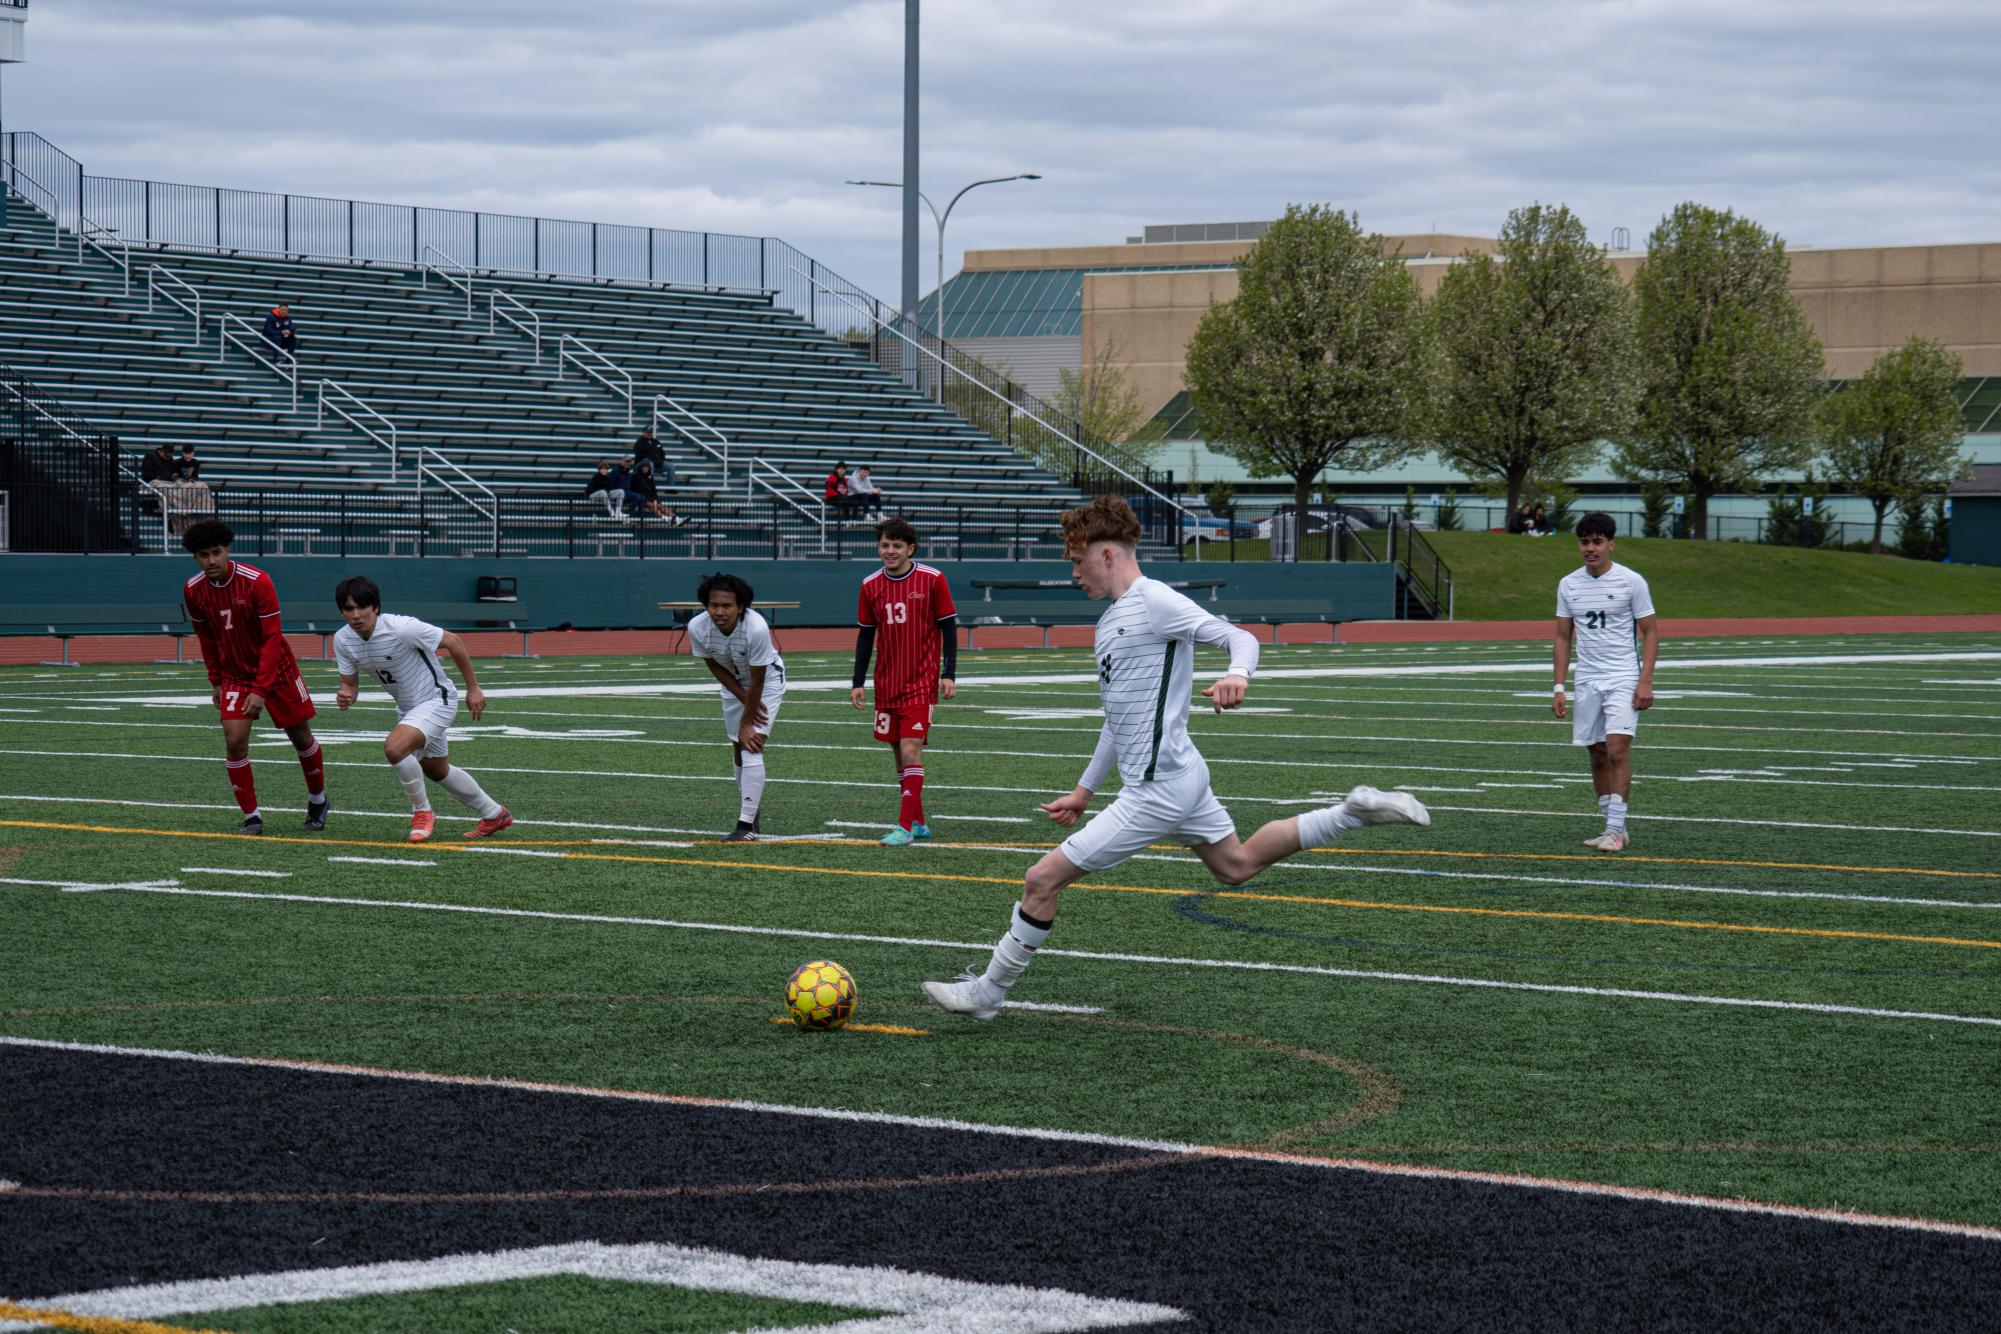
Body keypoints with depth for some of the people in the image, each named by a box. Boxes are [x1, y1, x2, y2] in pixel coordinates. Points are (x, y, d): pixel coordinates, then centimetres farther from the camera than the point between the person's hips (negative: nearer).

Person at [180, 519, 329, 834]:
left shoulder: (256, 581, -23)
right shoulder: (193, 591, -9)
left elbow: (273, 638, -21)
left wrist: (261, 690, -25)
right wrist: (215, 680, 9)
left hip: (276, 669, -3)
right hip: (235, 675, 3)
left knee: (301, 737, 9)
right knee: (234, 740, -14)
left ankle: (318, 801, 32)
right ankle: (251, 815, -3)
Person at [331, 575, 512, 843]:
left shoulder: (401, 628, -30)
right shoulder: (343, 640, -12)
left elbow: (453, 642, -19)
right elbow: (350, 682, 0)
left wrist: (473, 688, -13)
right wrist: (345, 695, -26)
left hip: (436, 699, -8)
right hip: (407, 708, 8)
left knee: (394, 747, -30)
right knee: (437, 771, 22)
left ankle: (422, 811, -7)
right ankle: (494, 815, 42)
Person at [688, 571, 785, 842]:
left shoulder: (756, 627, -38)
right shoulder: (697, 628, -26)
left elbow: (757, 680, -27)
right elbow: (716, 667, -9)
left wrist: (747, 722, -20)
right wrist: (745, 699, -15)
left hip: (767, 680, -5)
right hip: (734, 685, 5)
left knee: (752, 745, -17)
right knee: (739, 749, 10)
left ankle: (746, 825, -17)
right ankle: (753, 814, 26)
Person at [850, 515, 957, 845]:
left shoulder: (932, 580, -7)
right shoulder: (870, 586, 4)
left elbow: (948, 628, -3)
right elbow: (865, 635, 11)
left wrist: (949, 675, -9)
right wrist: (857, 682, 8)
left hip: (922, 681, -4)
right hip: (887, 683, 4)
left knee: (911, 749, -13)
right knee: (899, 752, 8)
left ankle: (905, 826, -13)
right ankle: (918, 822, 19)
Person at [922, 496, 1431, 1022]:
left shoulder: (1153, 601, -14)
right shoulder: (1111, 619, 16)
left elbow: (1240, 638, -20)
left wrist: (1237, 674, -43)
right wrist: (1083, 792, 26)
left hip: (1158, 789, -11)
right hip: (1179, 777, 11)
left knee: (1042, 879, -8)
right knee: (1237, 865, 24)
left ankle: (988, 992, 3)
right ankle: (1356, 812, 22)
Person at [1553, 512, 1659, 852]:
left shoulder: (1631, 581, -4)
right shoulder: (1569, 585, 7)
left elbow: (1650, 632, -1)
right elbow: (1563, 637, 13)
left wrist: (1645, 681, -11)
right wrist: (1559, 688, 6)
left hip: (1624, 680, -5)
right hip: (1587, 681, 5)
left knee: (1618, 750, -16)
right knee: (1598, 756, 7)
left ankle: (1616, 830, -14)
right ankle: (1614, 829, 16)